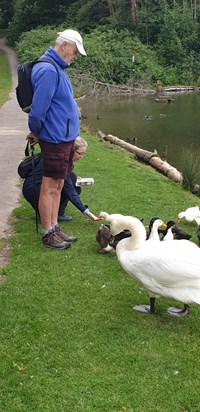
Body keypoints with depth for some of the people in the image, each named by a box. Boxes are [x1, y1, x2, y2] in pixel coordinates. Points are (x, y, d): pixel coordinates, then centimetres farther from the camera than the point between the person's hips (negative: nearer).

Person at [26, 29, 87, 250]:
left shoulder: (57, 68, 14)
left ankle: (54, 228, 25)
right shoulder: (48, 70, -18)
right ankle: (48, 234, 10)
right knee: (50, 188, 0)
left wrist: (37, 133, 18)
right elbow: (38, 108, -21)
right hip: (55, 139, -10)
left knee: (58, 186, 15)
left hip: (65, 138, 10)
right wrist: (35, 132, -5)